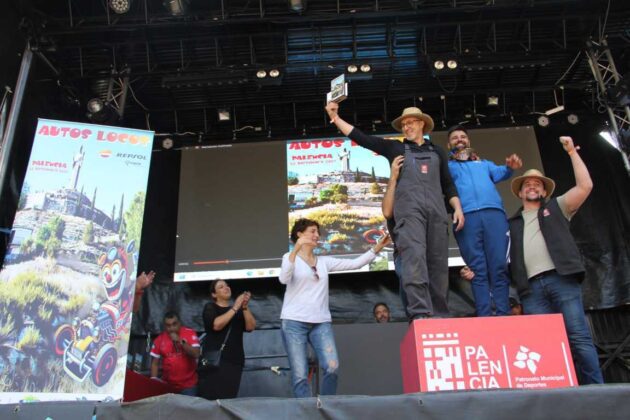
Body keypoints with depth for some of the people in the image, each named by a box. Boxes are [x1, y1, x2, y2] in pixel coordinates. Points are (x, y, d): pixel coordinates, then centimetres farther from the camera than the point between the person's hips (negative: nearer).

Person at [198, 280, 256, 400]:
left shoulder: (239, 310, 18)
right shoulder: (210, 307, 7)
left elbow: (250, 327, 2)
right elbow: (216, 325, -12)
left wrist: (245, 307, -10)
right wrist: (235, 308, -12)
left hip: (235, 361, 3)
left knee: (229, 398, -4)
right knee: (210, 398, -13)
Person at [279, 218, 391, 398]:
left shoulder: (324, 262, 17)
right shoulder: (290, 257, 5)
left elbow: (354, 263, 11)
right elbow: (283, 279, -15)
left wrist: (377, 248, 3)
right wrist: (296, 249, -27)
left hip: (321, 322, 3)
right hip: (294, 322, -3)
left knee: (332, 368, -12)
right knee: (300, 375, -7)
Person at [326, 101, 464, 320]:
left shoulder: (437, 151, 23)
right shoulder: (395, 148, 16)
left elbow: (448, 184, 22)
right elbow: (360, 138, 11)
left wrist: (457, 208, 8)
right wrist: (336, 118, 4)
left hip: (437, 212, 3)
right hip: (409, 210, -3)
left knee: (438, 262, 0)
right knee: (414, 257, -19)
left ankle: (440, 313, 6)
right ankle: (419, 313, -24)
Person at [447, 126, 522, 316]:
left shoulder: (484, 163, 33)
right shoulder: (447, 165, 24)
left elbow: (499, 173, 16)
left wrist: (510, 167, -6)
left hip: (493, 212, 2)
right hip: (466, 216, -2)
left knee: (499, 266, -7)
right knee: (478, 270, -6)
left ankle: (503, 314, -6)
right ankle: (484, 318, -7)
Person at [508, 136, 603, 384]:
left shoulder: (556, 208, 19)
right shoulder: (512, 223, 24)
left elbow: (585, 186, 6)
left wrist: (571, 151, 6)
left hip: (561, 279, -2)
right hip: (531, 288, 2)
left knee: (578, 337, -8)